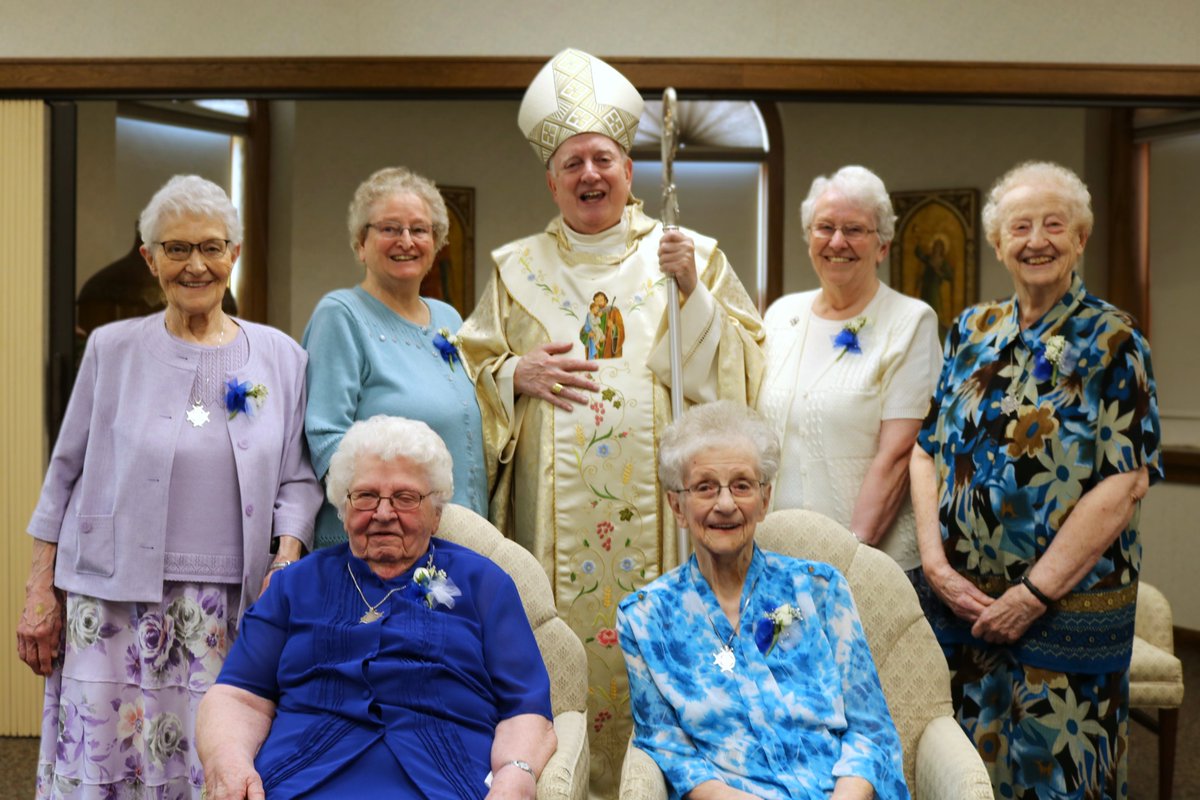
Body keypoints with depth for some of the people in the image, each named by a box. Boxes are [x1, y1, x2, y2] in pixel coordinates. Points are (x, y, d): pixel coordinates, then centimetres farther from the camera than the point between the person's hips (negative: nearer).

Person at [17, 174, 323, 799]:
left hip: (233, 605, 1)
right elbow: (67, 472, 8)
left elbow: (296, 477, 8)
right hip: (114, 601, 0)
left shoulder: (279, 355, 7)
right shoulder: (112, 348, 5)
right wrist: (40, 592, 5)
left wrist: (287, 560, -8)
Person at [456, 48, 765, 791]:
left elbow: (744, 368, 2)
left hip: (655, 512, -1)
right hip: (552, 517, 1)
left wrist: (692, 291, -12)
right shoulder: (517, 268, 13)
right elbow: (470, 374, 14)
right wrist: (517, 374, -6)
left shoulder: (691, 255, 8)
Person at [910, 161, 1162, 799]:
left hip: (1066, 606, -4)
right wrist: (937, 565, -7)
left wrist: (1034, 593, -16)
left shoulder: (1112, 344, -6)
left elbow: (1125, 484, -14)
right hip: (959, 597, 4)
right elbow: (927, 450, 5)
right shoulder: (970, 332, 7)